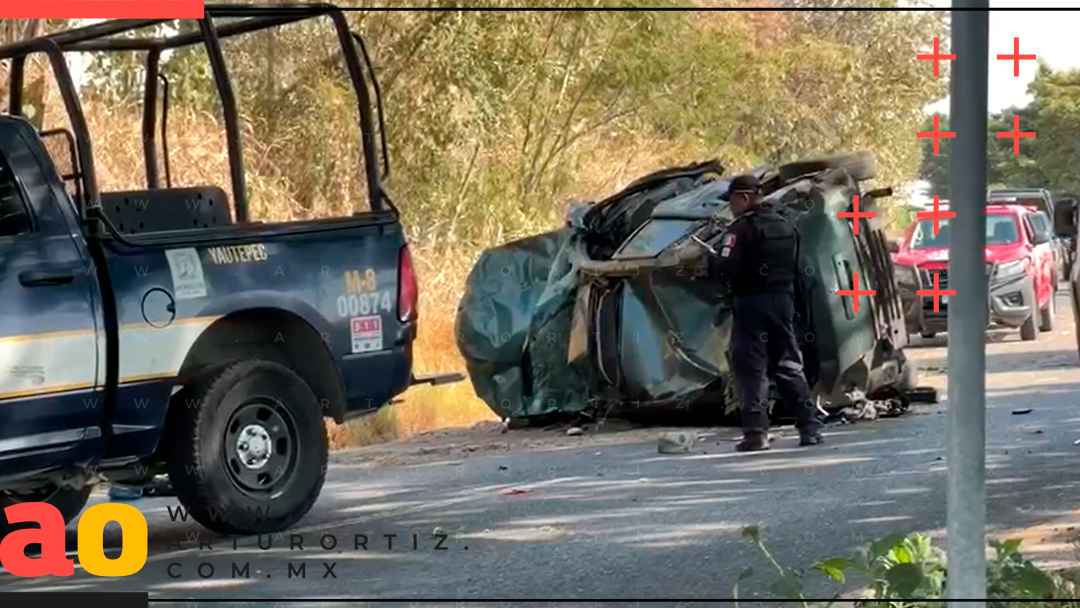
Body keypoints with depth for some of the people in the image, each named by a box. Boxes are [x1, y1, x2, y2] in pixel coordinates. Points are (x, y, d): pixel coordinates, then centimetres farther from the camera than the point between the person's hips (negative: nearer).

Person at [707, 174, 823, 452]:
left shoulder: (741, 229, -12)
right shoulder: (785, 227, 12)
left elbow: (728, 269, -19)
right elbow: (795, 268, 15)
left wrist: (710, 262, -1)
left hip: (751, 302, -7)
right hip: (783, 300, 7)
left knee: (751, 368, -3)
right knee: (789, 365, 12)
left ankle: (756, 432, -9)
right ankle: (810, 426, 8)